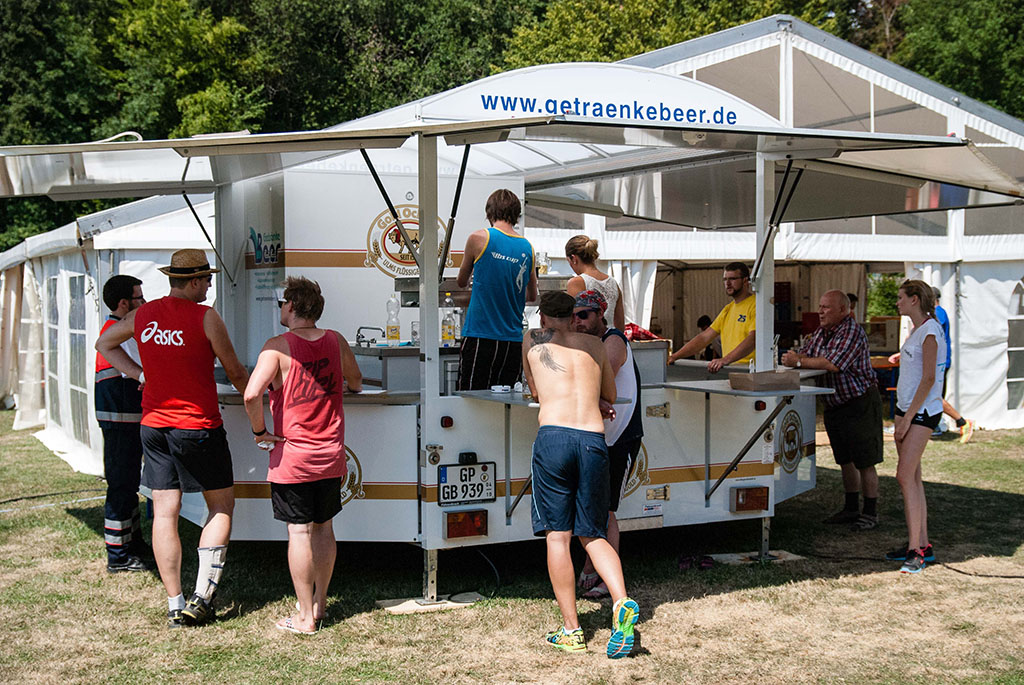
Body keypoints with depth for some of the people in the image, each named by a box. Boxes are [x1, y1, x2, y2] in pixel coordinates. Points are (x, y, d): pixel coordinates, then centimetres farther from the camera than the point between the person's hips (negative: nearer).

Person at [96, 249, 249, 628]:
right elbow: (235, 373, -3)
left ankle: (174, 605, 10)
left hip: (154, 424, 5)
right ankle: (202, 596, 3)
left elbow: (104, 344, 22)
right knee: (221, 505, 10)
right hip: (198, 426, -5)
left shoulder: (143, 315, 5)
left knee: (165, 512, 7)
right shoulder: (206, 318, -12)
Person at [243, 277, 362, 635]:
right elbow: (356, 384, 19)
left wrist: (260, 431, -10)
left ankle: (305, 617, 5)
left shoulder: (277, 347, -12)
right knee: (323, 528, 15)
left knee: (299, 532, 0)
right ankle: (319, 603, 27)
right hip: (330, 455, 5)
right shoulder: (336, 341, 3)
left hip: (291, 456, -5)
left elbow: (251, 394, -25)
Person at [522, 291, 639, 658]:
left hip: (554, 436, -3)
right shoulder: (594, 345, 23)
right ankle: (622, 603, -10)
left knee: (557, 536, 4)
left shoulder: (532, 340, 18)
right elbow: (611, 397, 35)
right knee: (593, 535, 13)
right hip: (594, 441, 3)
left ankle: (571, 630, 4)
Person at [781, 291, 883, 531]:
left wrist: (799, 362, -23)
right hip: (834, 405, 9)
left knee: (864, 462, -2)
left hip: (860, 403, -9)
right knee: (845, 459, 15)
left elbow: (834, 364, -29)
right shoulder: (821, 331, 9)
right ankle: (851, 508, 26)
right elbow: (806, 354, 10)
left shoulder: (852, 332, -19)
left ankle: (870, 513, 7)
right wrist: (796, 357, -14)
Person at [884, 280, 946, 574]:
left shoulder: (930, 332, -14)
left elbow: (929, 379, -19)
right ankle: (921, 544, 15)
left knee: (905, 476, -13)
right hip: (908, 409, 10)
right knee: (912, 477, 9)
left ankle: (916, 550, -11)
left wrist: (908, 417, -19)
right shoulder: (916, 331, 16)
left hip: (922, 412, -10)